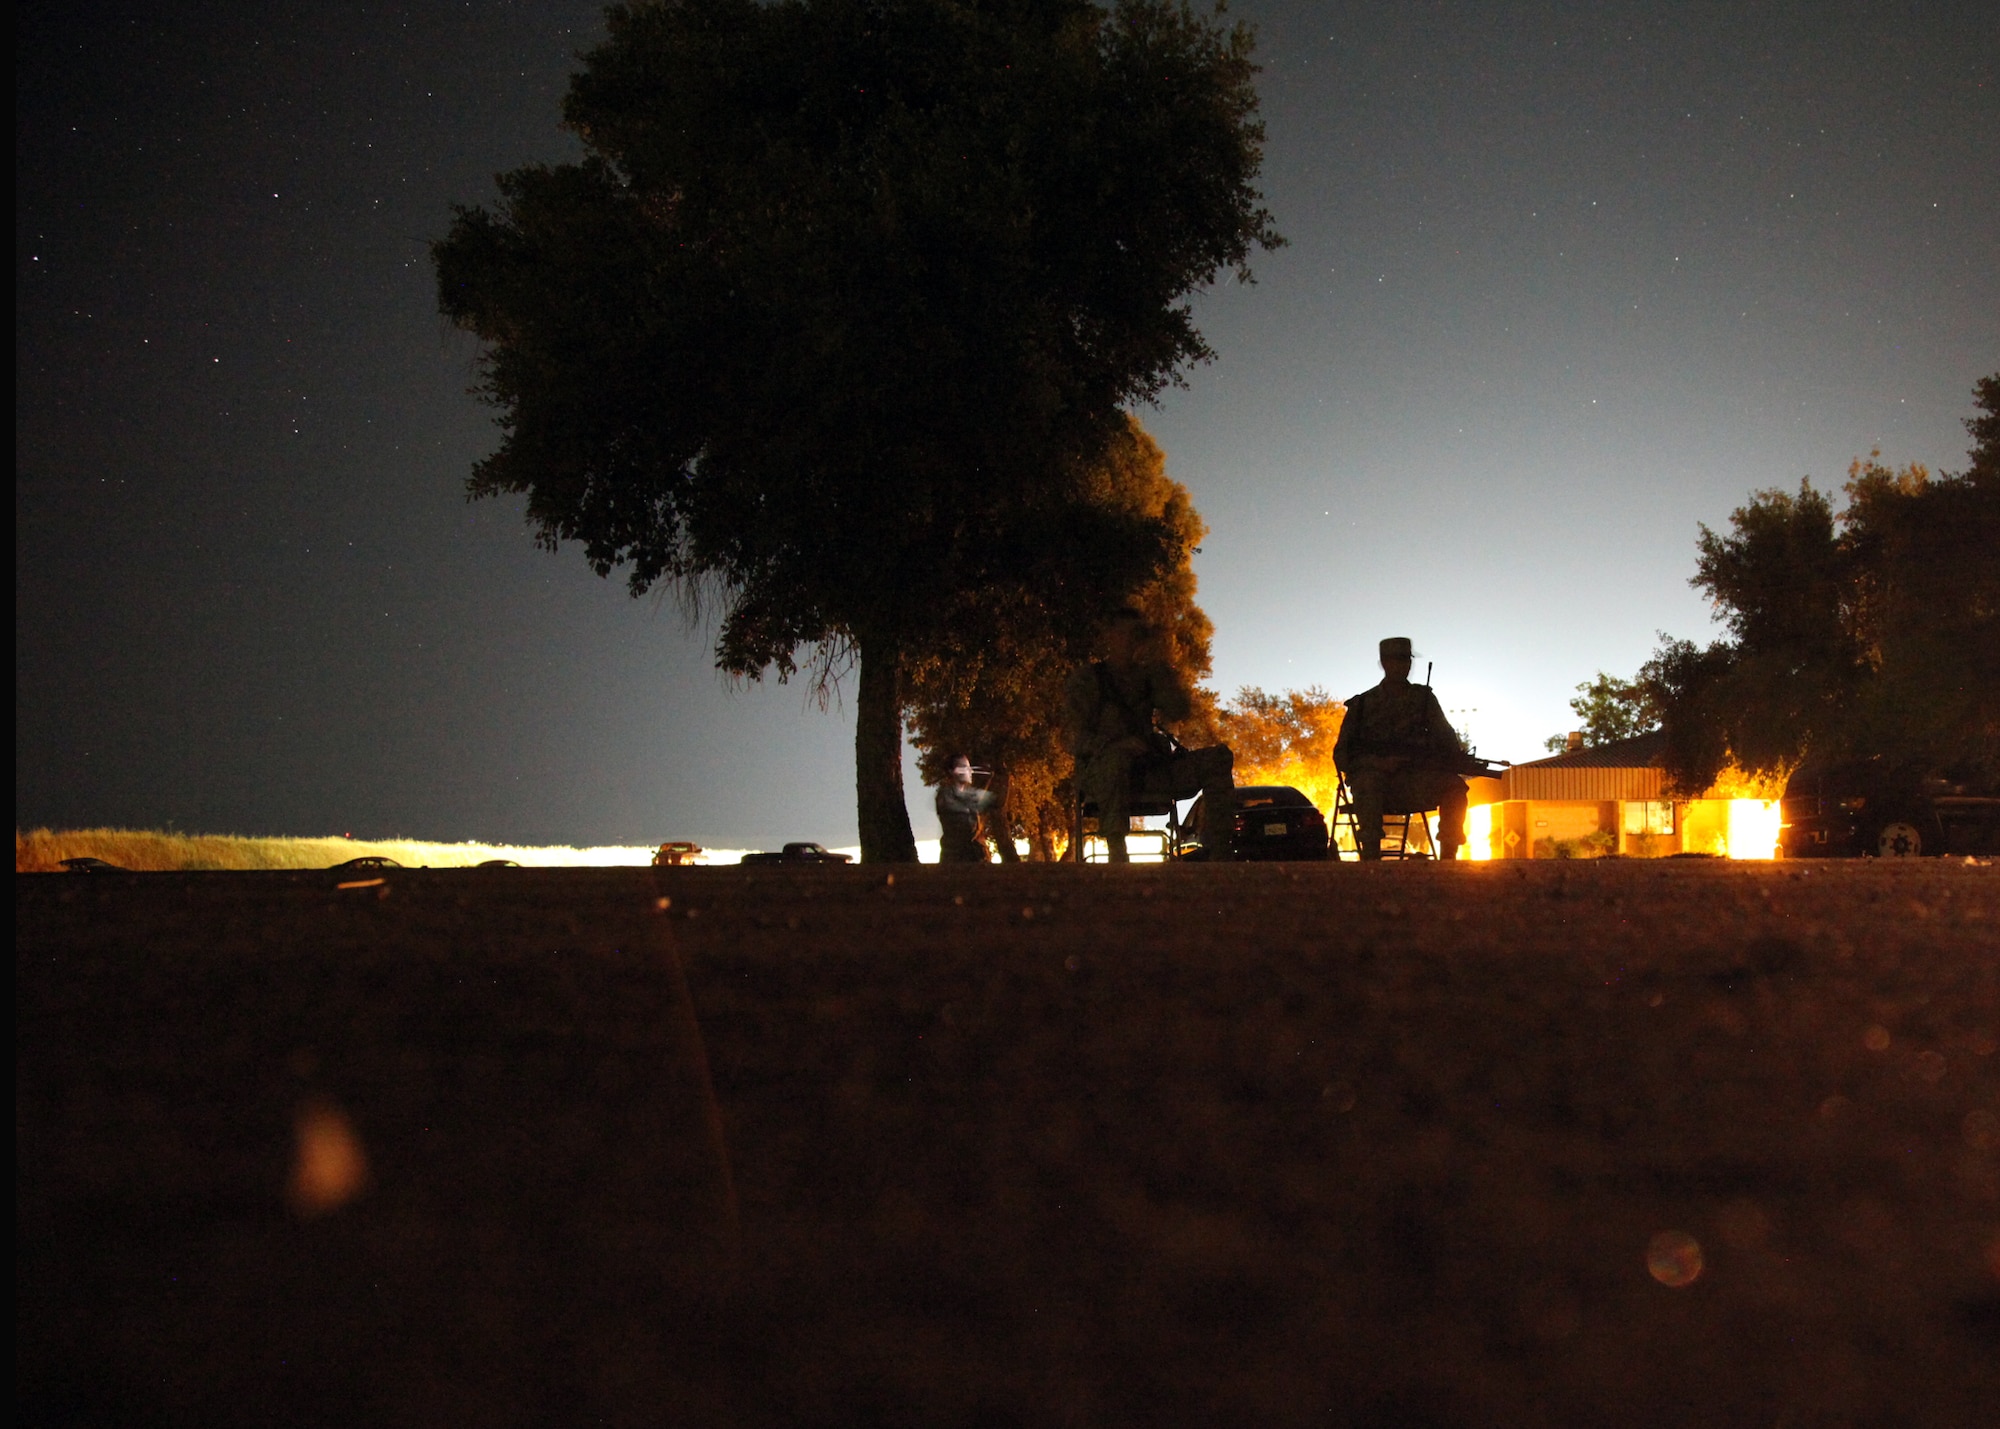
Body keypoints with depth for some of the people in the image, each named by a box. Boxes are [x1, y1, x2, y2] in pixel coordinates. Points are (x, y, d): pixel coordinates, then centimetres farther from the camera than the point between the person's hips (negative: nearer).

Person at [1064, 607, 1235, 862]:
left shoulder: (1146, 677, 21)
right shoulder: (1086, 679, 6)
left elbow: (1179, 711, 5)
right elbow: (1078, 739, -6)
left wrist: (1155, 666, 0)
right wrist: (1118, 744, -25)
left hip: (1148, 769, 6)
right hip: (1100, 771, -5)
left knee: (1219, 757, -11)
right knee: (1118, 758, -41)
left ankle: (1215, 853, -23)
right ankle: (1118, 857, -42)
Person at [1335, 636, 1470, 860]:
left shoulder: (1424, 698, 17)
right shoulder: (1362, 704, 9)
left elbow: (1444, 736, 10)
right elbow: (1341, 755, 3)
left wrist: (1457, 758, -15)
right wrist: (1380, 763, -15)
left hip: (1412, 783, 2)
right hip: (1374, 778, -2)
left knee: (1454, 786, -25)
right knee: (1368, 782, -38)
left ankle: (1447, 858, -25)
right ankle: (1371, 858, -41)